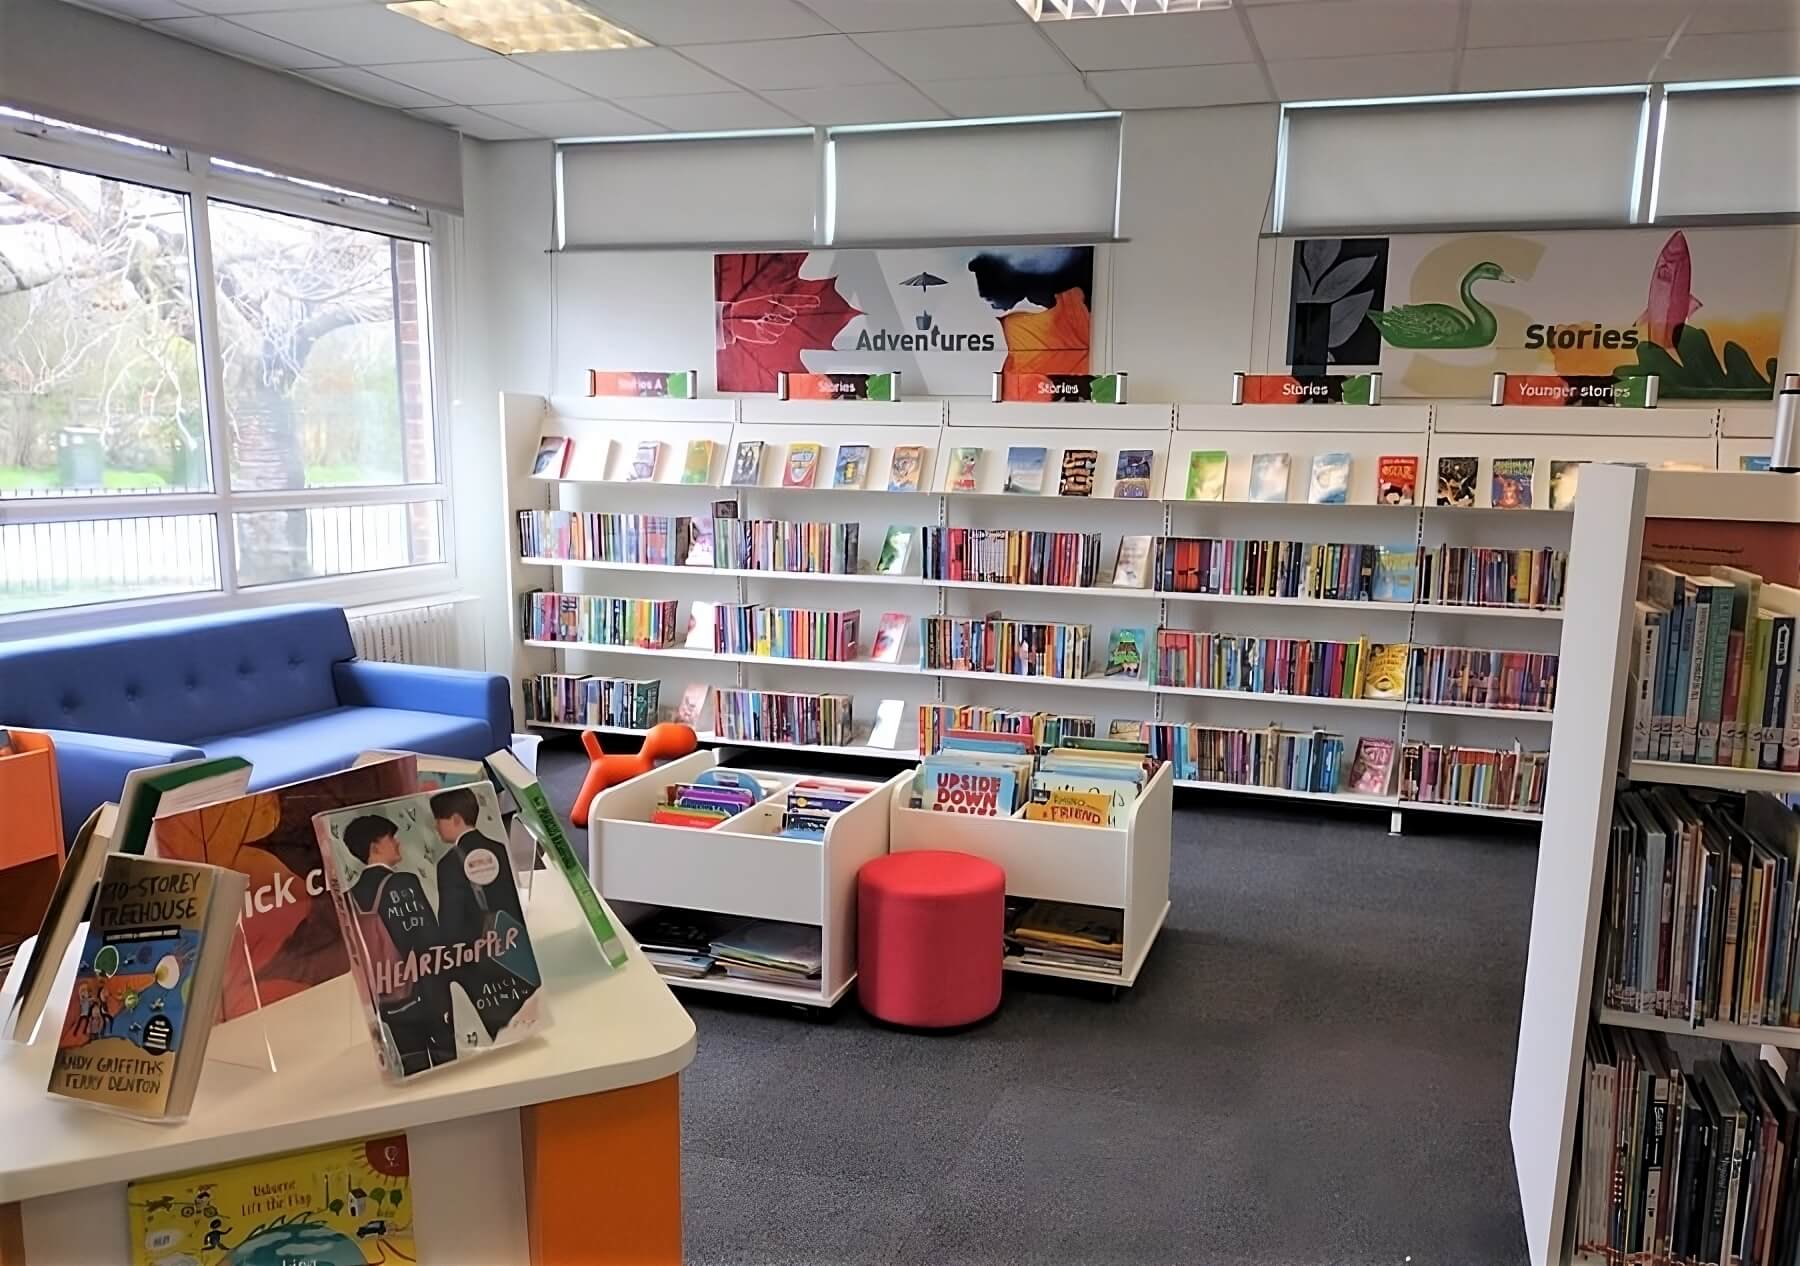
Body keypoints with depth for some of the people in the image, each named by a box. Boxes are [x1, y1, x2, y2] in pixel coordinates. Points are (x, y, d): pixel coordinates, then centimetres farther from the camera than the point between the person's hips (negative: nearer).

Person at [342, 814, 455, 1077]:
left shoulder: (351, 896, 3)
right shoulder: (404, 883, -11)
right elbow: (431, 941, -14)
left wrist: (374, 1002, 15)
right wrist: (444, 991, -5)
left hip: (386, 1003, 5)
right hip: (424, 994, -4)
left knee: (413, 1072, 8)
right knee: (448, 1065, 6)